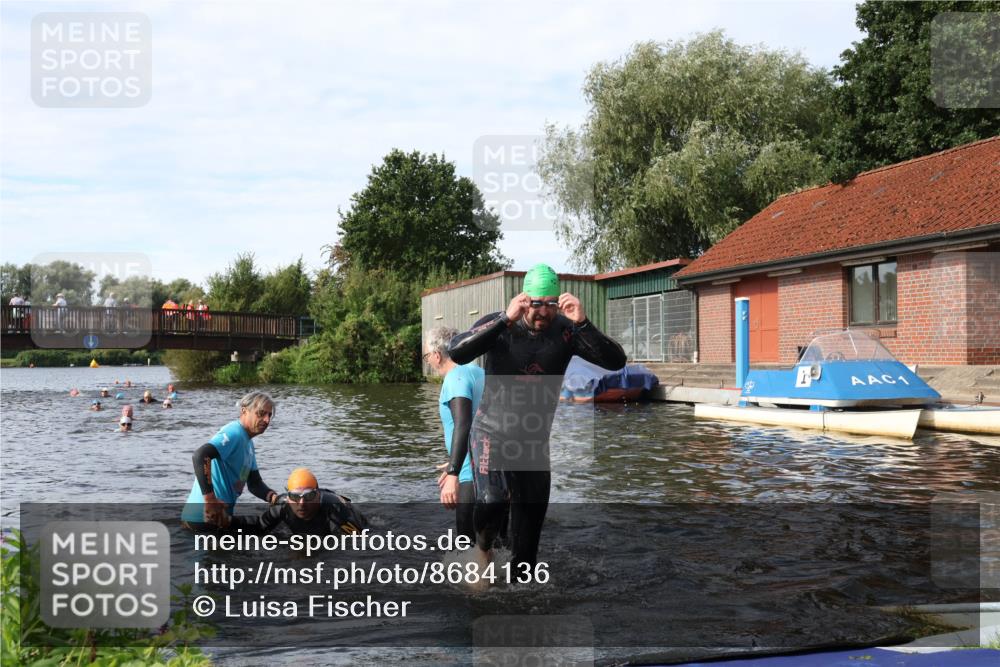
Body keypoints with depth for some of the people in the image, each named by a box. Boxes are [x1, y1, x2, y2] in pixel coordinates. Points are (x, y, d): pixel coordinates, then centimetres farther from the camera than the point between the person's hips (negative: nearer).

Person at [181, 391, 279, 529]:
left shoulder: (248, 443, 16)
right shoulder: (234, 434, -14)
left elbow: (254, 483, 17)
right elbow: (199, 456, -29)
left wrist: (274, 498, -3)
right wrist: (210, 500, -28)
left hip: (219, 513, 9)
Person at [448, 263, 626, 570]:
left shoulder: (566, 331, -8)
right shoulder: (498, 325, -13)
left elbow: (616, 361, -18)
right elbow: (457, 352, -30)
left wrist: (583, 323, -32)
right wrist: (506, 320, -37)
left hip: (535, 441, 3)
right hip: (492, 434, -3)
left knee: (531, 516, 9)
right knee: (492, 502, -22)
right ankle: (483, 544, 10)